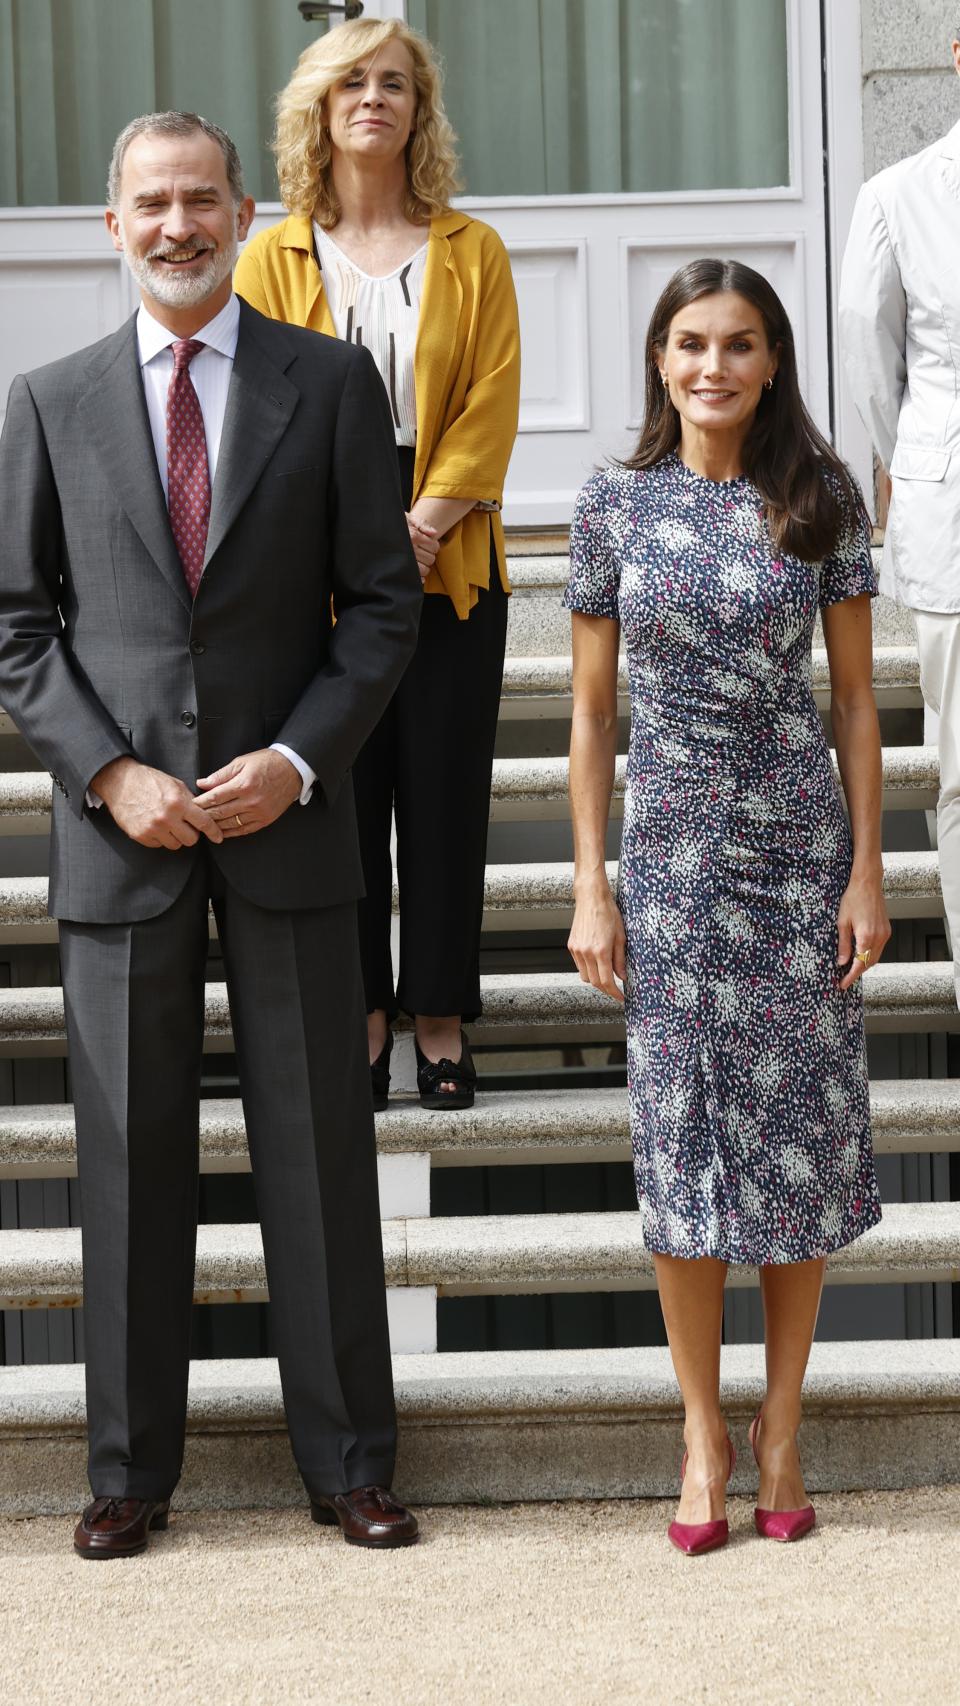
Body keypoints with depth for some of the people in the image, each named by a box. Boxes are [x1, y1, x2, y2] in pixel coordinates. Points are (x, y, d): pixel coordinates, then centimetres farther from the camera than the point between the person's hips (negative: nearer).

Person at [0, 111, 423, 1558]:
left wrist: (296, 761, -10)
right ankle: (131, 1469, 17)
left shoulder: (332, 384, 4)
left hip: (287, 813, 0)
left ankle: (349, 1464, 16)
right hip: (121, 831, 1)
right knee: (132, 1158, 6)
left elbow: (383, 601, 2)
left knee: (319, 1150, 4)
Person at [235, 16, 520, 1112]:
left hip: (448, 561, 0)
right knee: (342, 794, 1)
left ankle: (441, 1022, 9)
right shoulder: (274, 259, 7)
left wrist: (418, 529, -12)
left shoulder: (471, 253, 7)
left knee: (444, 795, 1)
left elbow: (490, 407, -1)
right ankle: (360, 1019, 10)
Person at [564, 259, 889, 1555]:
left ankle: (781, 1422, 18)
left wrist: (867, 871, -2)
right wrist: (591, 889, 0)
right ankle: (704, 1428, 17)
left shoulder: (820, 501, 0)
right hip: (671, 851, 0)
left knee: (800, 1129, 4)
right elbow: (592, 712, 4)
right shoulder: (614, 508, 1)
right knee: (683, 1137, 3)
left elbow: (854, 694, 2)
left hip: (801, 842, 0)